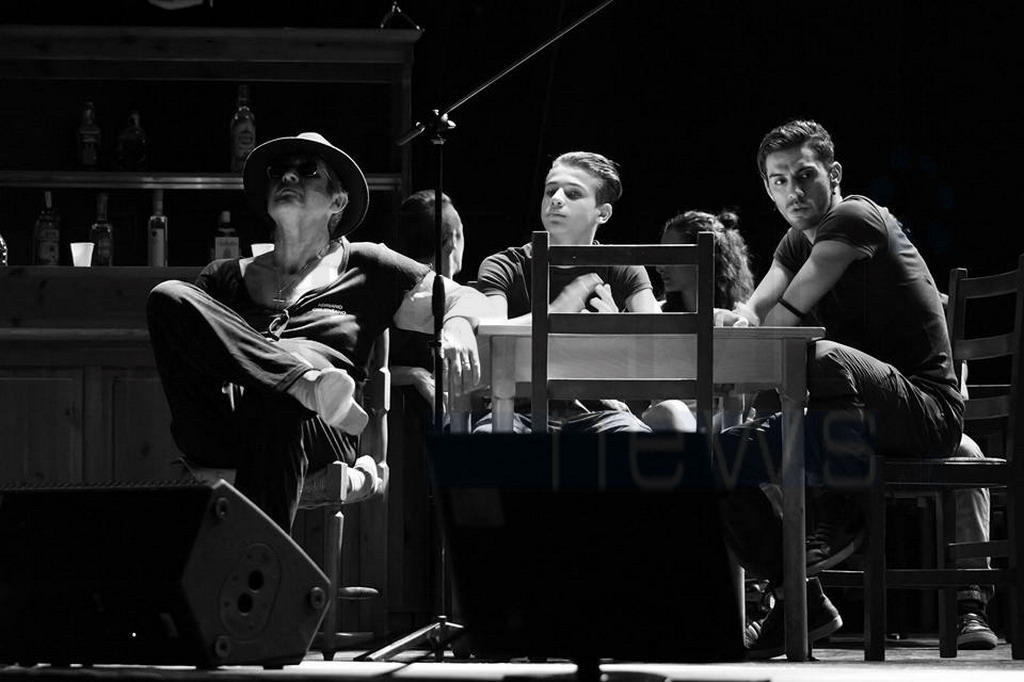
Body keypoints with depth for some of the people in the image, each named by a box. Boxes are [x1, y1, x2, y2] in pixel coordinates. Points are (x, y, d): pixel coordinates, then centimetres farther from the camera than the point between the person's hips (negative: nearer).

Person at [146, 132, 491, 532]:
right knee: (168, 296, -20)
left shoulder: (364, 268, 25)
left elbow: (469, 301, 21)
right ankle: (307, 381, -35)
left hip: (320, 438, -2)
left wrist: (459, 327, -5)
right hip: (217, 434, 2)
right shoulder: (228, 277, 31)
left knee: (277, 399, -40)